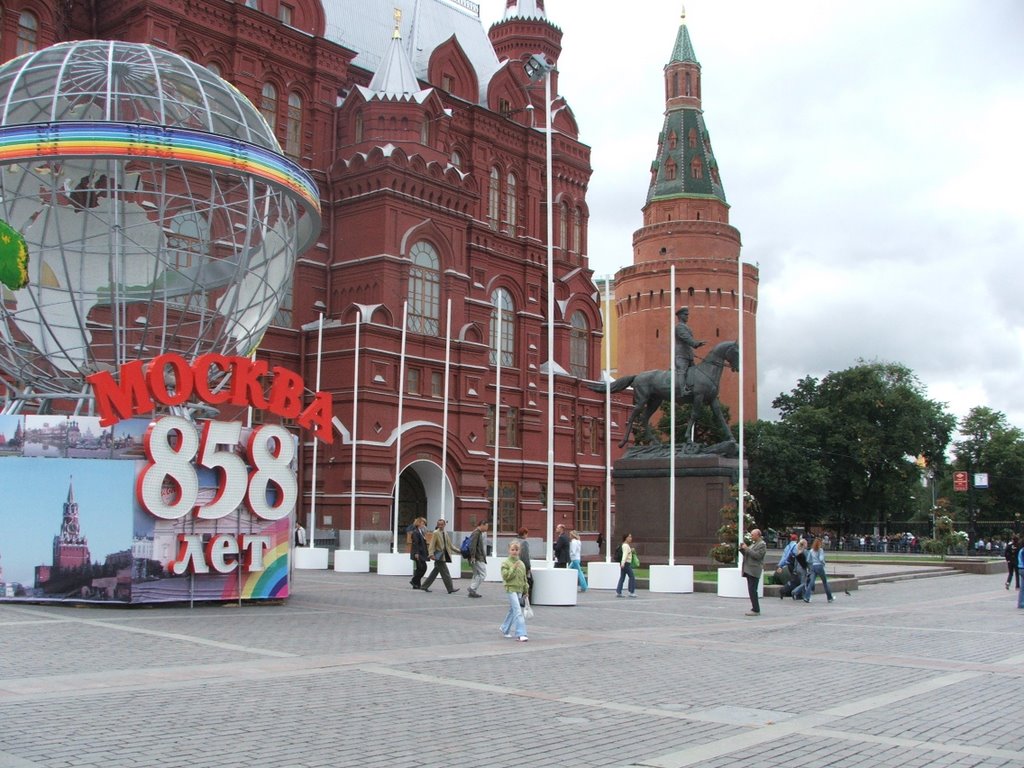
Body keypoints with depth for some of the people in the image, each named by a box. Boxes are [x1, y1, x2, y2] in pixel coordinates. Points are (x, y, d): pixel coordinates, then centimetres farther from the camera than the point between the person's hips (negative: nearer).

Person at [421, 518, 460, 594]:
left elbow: (449, 545, 18)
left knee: (435, 572, 11)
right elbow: (432, 544, -14)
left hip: (444, 555, 8)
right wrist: (431, 554, -24)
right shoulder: (436, 533, -9)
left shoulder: (445, 534, 14)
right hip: (439, 556, -8)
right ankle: (450, 588, -2)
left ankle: (424, 587, 17)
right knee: (445, 573, -6)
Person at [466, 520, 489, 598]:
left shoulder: (479, 533, 19)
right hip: (478, 558, -11)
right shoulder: (476, 533, -13)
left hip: (480, 558, 11)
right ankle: (472, 589, -8)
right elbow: (473, 545, -21)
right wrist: (473, 557, -24)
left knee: (476, 574, 14)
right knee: (483, 574, -9)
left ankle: (473, 591, 16)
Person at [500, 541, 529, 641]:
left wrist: (526, 591, 17)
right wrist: (513, 568, -21)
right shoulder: (506, 563, -6)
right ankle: (521, 634, -17)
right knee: (518, 611, -15)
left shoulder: (521, 564, 10)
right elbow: (505, 576, -16)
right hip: (511, 589, -6)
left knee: (512, 610, 17)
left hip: (519, 590, 6)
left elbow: (524, 579, 16)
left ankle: (505, 628, 37)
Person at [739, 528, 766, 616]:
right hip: (749, 570, 10)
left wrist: (747, 549, -17)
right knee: (751, 591, 10)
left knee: (752, 590, -11)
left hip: (754, 571, -10)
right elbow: (747, 555, 25)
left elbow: (757, 555, -19)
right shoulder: (753, 543, 21)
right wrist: (742, 549, 8)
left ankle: (756, 610, -9)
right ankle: (755, 608, 15)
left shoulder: (762, 544, -8)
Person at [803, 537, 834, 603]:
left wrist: (809, 569, 16)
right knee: (825, 582, 11)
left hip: (813, 567, 4)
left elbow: (808, 560, 8)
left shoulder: (811, 551, 8)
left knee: (811, 582, -3)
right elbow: (821, 559, -16)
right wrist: (824, 564, 3)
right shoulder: (821, 550, -6)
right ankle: (830, 598, 23)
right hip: (819, 566, -4)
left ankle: (806, 597, -18)